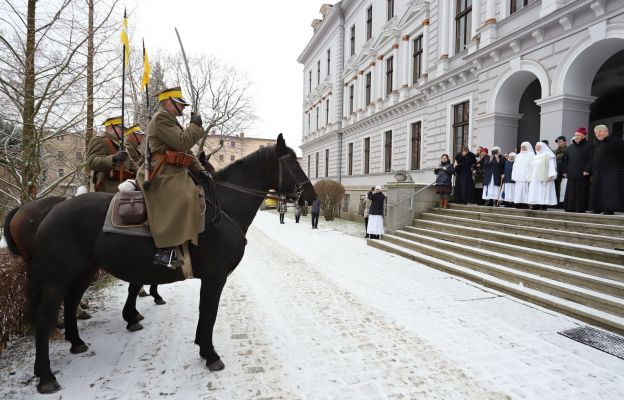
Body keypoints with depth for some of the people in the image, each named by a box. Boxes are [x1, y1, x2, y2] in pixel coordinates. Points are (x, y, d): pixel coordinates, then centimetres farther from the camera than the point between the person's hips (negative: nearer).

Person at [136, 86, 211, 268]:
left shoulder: (170, 119, 27)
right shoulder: (161, 118, -5)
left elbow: (186, 150, 24)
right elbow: (183, 143, -17)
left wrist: (199, 170, 13)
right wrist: (195, 125, -2)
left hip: (174, 172, 11)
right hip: (162, 173, -11)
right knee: (181, 198, -30)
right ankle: (164, 251, -32)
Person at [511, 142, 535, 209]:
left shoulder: (531, 155, 2)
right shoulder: (518, 156, 22)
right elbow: (514, 166, 19)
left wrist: (530, 176, -18)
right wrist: (513, 176, 10)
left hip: (526, 176, -6)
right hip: (518, 177, 6)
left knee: (525, 189, -10)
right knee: (518, 190, 0)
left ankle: (525, 203, -10)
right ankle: (519, 203, 0)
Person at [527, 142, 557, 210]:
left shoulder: (548, 155, 0)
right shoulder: (534, 157, 21)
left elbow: (551, 166, -9)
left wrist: (550, 176, -19)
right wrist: (530, 177, 16)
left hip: (544, 179, -6)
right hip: (534, 179, 7)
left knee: (543, 194, -9)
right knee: (535, 194, 1)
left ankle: (543, 206, -10)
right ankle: (535, 207, 1)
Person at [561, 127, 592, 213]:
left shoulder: (588, 147, 0)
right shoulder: (570, 147, 16)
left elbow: (591, 160, -9)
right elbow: (565, 159, 17)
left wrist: (587, 170, -16)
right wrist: (565, 171, 10)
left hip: (582, 175, -5)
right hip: (571, 175, 5)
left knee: (581, 193, -3)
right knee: (570, 193, 4)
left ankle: (581, 209, 2)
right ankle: (570, 208, 8)